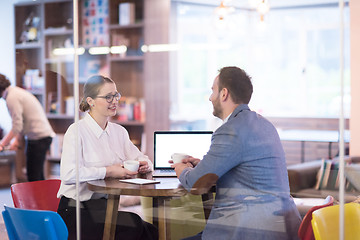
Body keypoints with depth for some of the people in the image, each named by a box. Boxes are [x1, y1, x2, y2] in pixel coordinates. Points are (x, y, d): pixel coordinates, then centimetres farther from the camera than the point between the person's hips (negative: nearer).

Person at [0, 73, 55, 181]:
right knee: (38, 176, 13)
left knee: (33, 176, -8)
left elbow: (17, 127, -18)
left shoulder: (12, 98, -14)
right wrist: (16, 140, 23)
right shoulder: (16, 92, 17)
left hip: (38, 137, -10)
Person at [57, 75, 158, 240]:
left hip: (106, 204, 7)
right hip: (77, 209, -7)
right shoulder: (77, 131, -10)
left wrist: (144, 165, -7)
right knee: (134, 224, -28)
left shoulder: (119, 131, 14)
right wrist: (108, 171, -22)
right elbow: (68, 174, -23)